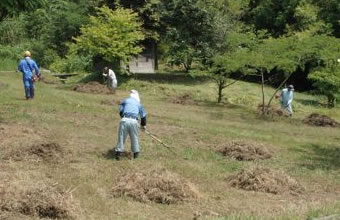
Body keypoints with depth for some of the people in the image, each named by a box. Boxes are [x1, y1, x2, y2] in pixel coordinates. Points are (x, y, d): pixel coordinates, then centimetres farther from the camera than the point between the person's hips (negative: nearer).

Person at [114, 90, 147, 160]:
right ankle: (136, 153, 23)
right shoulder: (139, 103, 22)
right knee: (134, 137, 15)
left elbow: (121, 111, 15)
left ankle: (119, 152, 5)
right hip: (134, 121, 1)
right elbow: (143, 115, 25)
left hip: (125, 120, -1)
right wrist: (143, 125, 37)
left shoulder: (125, 100, 19)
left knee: (121, 137, 6)